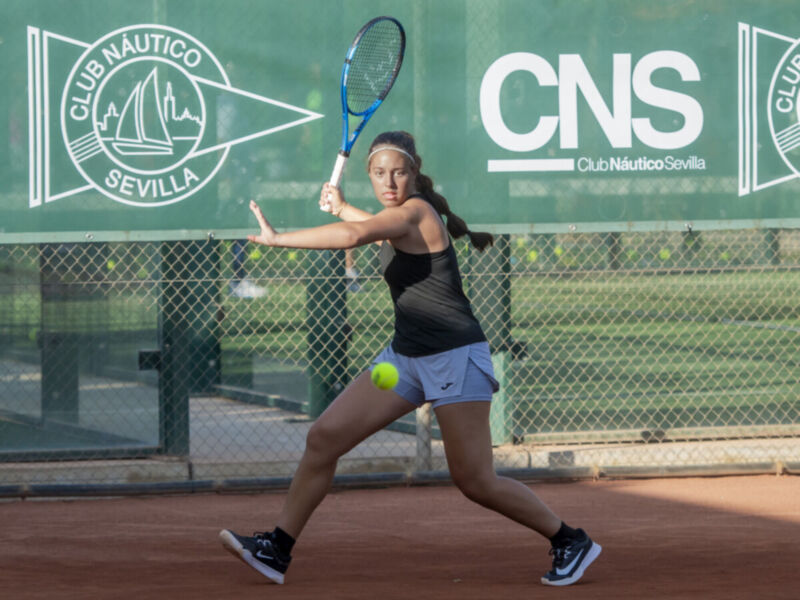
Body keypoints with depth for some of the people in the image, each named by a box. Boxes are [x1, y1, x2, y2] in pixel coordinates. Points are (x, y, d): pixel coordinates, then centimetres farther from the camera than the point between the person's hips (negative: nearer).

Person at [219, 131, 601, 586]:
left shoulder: (415, 212, -16)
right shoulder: (403, 217, 10)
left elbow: (354, 236, -35)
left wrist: (276, 238, -32)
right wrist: (342, 206, 33)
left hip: (455, 356, -9)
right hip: (405, 356, 9)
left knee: (475, 482, -9)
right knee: (324, 437, -1)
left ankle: (572, 542, 8)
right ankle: (277, 550, 3)